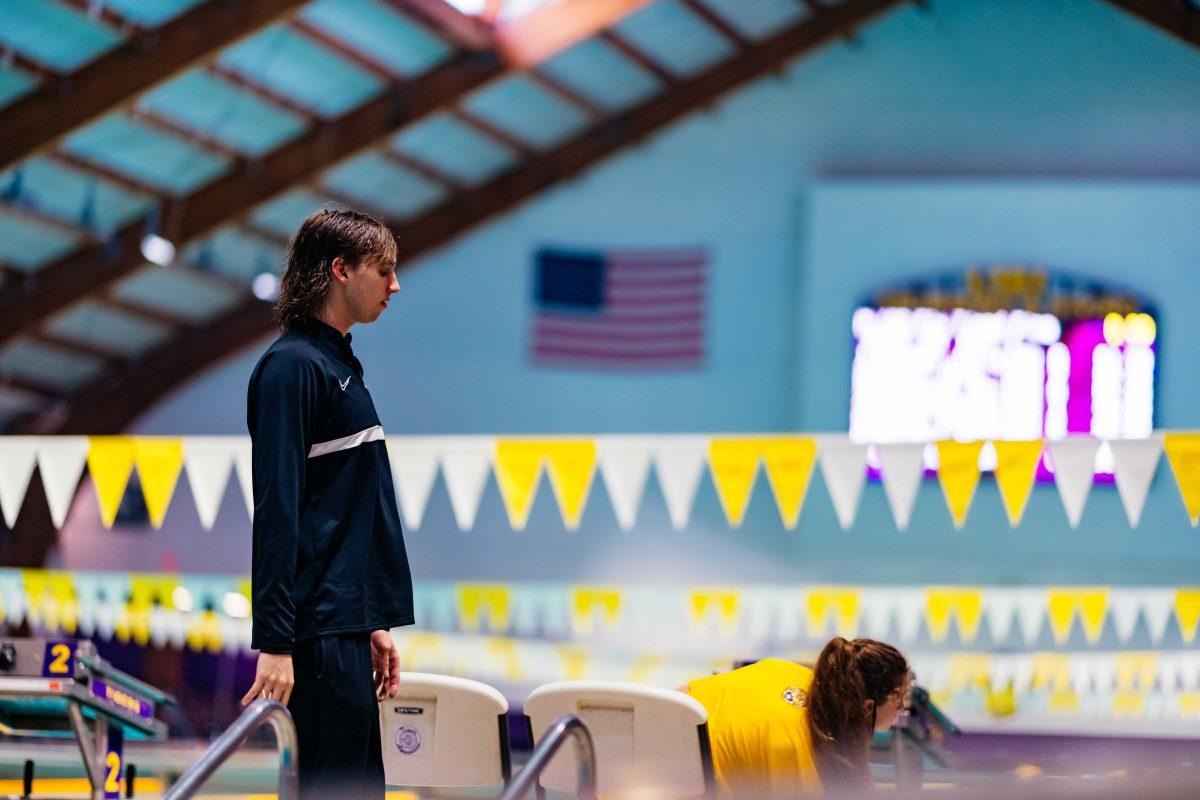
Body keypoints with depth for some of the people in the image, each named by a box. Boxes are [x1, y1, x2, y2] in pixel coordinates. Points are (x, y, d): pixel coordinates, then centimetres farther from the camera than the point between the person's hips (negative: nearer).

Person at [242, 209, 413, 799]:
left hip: (349, 624, 10)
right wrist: (273, 641, -23)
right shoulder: (293, 365, -11)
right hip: (319, 631, -10)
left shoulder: (340, 364, 19)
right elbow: (277, 509, -18)